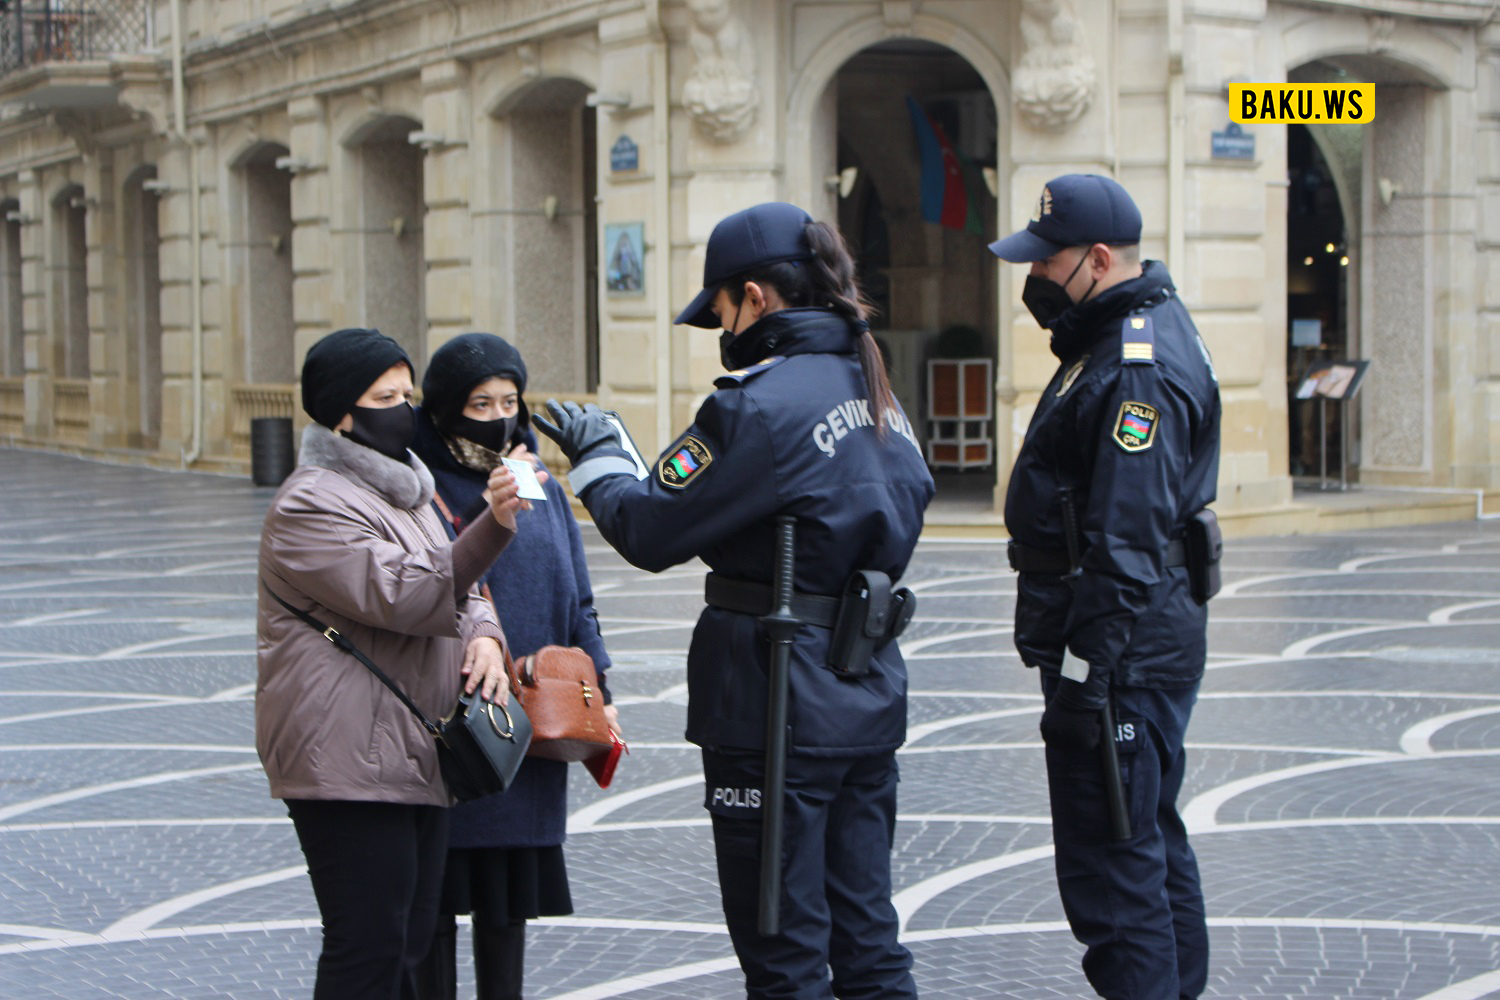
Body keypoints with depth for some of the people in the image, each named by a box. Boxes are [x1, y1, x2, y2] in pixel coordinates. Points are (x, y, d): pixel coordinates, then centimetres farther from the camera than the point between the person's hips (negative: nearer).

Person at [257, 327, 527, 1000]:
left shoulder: (402, 489, 20)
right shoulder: (312, 504, -11)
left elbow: (459, 587, 26)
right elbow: (402, 596, -23)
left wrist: (484, 635, 3)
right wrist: (492, 528, -33)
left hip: (419, 760, 9)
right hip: (348, 765, -9)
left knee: (408, 944, 13)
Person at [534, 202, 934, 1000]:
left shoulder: (760, 403, -18)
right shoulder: (872, 389, 7)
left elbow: (650, 530, -13)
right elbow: (911, 497, 19)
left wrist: (596, 455, 4)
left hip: (777, 704, -8)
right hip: (870, 695, 8)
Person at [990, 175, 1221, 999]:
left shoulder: (1138, 369, -21)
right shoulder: (1133, 333, 13)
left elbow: (1125, 546, -25)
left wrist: (1084, 676, -24)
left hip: (1125, 646, -11)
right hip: (1145, 637, 11)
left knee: (1110, 863, -6)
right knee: (1152, 841, 20)